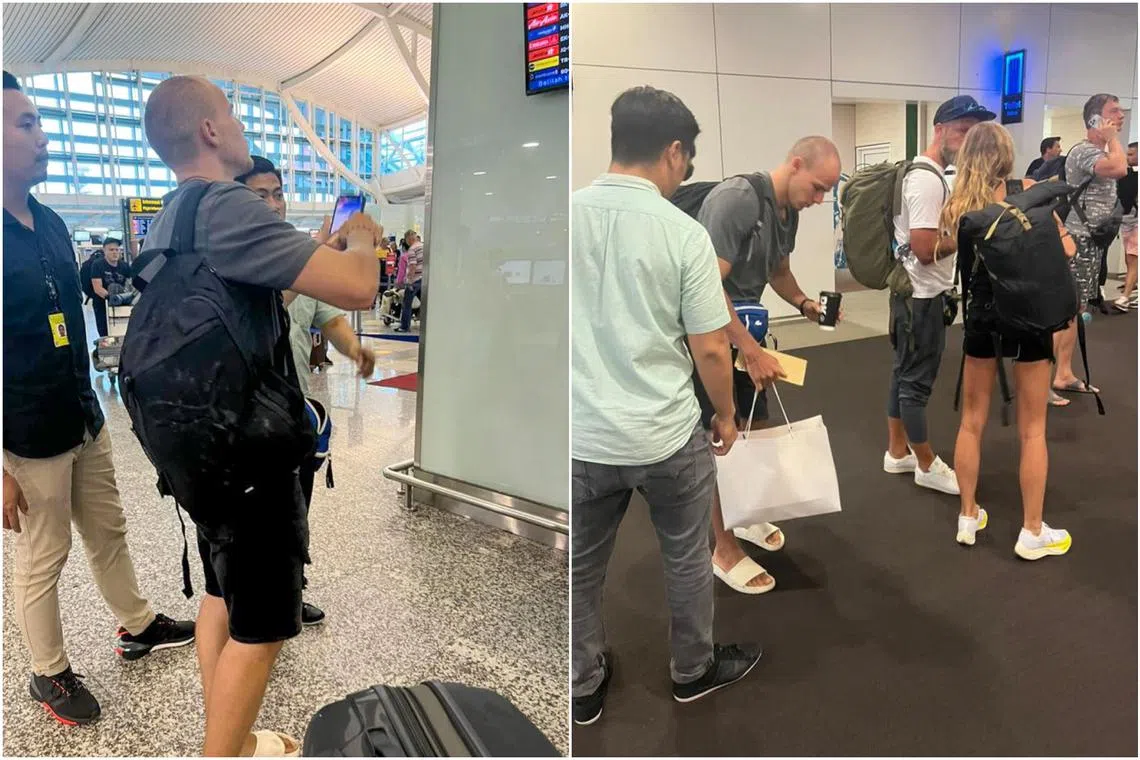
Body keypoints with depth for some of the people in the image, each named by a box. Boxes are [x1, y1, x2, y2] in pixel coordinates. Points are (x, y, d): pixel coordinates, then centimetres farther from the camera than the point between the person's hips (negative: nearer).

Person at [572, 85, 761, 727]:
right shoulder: (683, 232, -14)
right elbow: (710, 348, -10)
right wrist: (726, 416, 7)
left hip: (580, 437, 3)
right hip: (666, 436, -2)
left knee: (581, 567, 20)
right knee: (687, 560, 21)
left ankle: (584, 688, 37)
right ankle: (695, 670, 41)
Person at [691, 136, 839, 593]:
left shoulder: (789, 210, 4)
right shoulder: (737, 198, -24)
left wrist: (804, 304, 2)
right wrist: (751, 351, -29)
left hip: (745, 329, 9)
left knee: (754, 429, 17)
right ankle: (725, 551, 13)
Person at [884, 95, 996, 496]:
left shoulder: (928, 174, 14)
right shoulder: (927, 180, -20)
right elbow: (924, 248, -26)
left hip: (916, 292, 11)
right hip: (923, 295, -11)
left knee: (904, 373, 15)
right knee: (916, 381, -1)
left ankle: (897, 452, 26)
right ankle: (927, 465, 10)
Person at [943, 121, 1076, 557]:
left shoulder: (955, 206, 0)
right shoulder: (1026, 192, -7)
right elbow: (1066, 249, -4)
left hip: (980, 316, 3)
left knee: (972, 421, 14)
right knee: (1032, 429, 7)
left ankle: (968, 518, 22)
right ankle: (1032, 533, 15)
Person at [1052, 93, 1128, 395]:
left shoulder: (1102, 152, 18)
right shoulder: (1083, 151, -13)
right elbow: (1120, 169, -30)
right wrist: (1112, 138, -17)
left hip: (1093, 239, 10)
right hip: (1078, 240, -10)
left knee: (1076, 310, 11)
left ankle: (1064, 375, 17)